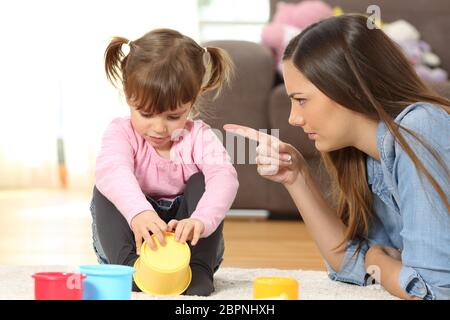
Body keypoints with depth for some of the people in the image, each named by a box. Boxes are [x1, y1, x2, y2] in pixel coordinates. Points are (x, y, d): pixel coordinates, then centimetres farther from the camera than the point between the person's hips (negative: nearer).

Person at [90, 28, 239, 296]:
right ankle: (128, 264, -31)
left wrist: (201, 221, -53)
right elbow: (112, 170, -37)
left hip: (185, 244, 0)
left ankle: (198, 269, -29)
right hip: (134, 237, 0)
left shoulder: (199, 137, -11)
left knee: (201, 181, -23)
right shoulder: (121, 132, -14)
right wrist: (138, 212, -60)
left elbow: (224, 177, -31)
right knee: (106, 187, -22)